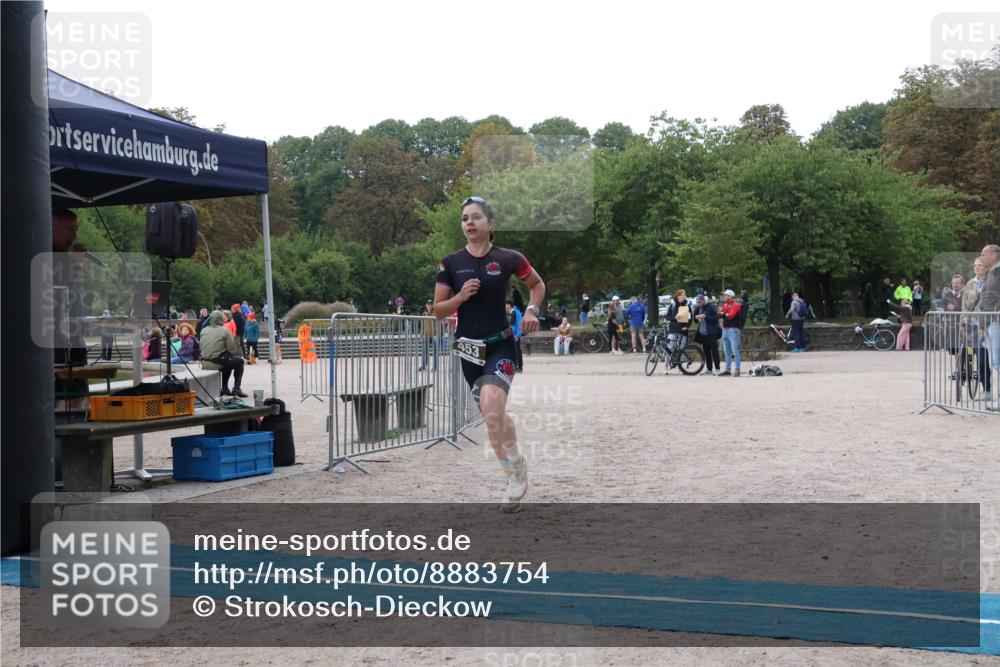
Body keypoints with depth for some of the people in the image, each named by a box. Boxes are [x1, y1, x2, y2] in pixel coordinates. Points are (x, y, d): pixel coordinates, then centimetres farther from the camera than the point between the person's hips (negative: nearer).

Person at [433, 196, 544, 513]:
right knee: (494, 416, 13)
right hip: (469, 349, 3)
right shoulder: (450, 263, -2)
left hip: (501, 346, -3)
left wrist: (532, 310, -4)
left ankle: (515, 474, -2)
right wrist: (461, 296, -15)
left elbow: (538, 284, 13)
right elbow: (438, 310, 2)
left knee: (492, 413, -22)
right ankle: (518, 465, 36)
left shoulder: (508, 259, -5)